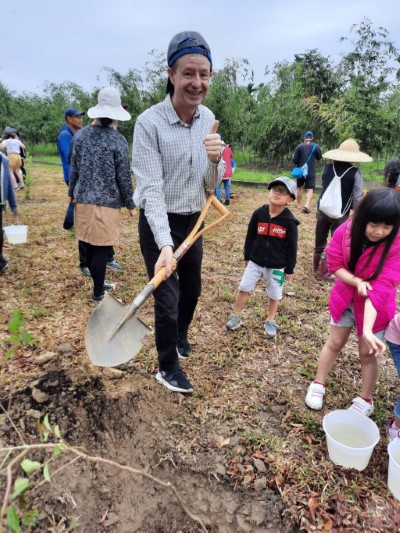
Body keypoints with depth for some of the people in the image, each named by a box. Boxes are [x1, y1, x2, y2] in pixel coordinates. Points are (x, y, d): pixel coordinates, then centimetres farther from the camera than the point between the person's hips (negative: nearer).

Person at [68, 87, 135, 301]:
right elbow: (124, 177, -8)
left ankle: (99, 283, 31)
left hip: (83, 198, 6)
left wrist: (72, 192, 24)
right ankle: (98, 292, 11)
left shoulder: (82, 135, 4)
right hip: (107, 202, -5)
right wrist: (130, 204, 2)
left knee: (89, 246, 15)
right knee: (101, 248, 2)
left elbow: (74, 168, 10)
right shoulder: (118, 140, -10)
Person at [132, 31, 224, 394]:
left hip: (194, 221, 6)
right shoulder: (149, 123, -19)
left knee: (192, 289, 21)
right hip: (159, 223, -5)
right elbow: (151, 189, -24)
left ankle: (180, 336, 52)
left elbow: (211, 185, -2)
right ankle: (167, 368, 28)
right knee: (167, 299, 2)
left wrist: (215, 160, -25)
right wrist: (165, 244, -35)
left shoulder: (208, 119, -2)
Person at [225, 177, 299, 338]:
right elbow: (250, 236, 5)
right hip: (255, 261, 2)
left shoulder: (289, 221, -12)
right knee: (243, 288, 6)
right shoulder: (258, 214, -6)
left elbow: (292, 247, -6)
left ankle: (270, 322, 32)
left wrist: (289, 269, -4)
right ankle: (236, 316, 25)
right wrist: (247, 257, 9)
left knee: (274, 295, 12)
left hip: (277, 266, -2)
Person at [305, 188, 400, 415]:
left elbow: (381, 288, -31)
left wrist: (367, 330, -39)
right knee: (335, 343, 16)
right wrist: (357, 282, -30)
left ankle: (365, 399, 33)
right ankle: (318, 385, 35)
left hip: (375, 307, -2)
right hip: (345, 297, 2)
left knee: (368, 352, 10)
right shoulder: (346, 231, -19)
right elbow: (335, 264, -11)